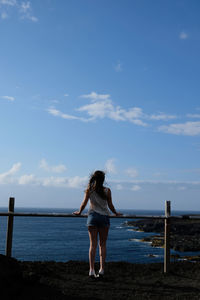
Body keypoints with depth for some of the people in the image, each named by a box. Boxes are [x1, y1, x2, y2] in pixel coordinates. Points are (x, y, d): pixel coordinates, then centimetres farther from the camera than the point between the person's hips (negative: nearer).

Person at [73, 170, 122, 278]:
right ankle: (102, 269, 5)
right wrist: (116, 213, 21)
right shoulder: (107, 191, 0)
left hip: (92, 217, 0)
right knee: (102, 244, 8)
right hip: (104, 217, 0)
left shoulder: (89, 190, 1)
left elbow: (84, 203, 0)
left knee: (93, 244, 3)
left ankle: (92, 270, -3)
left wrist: (79, 212, 18)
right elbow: (110, 205, 4)